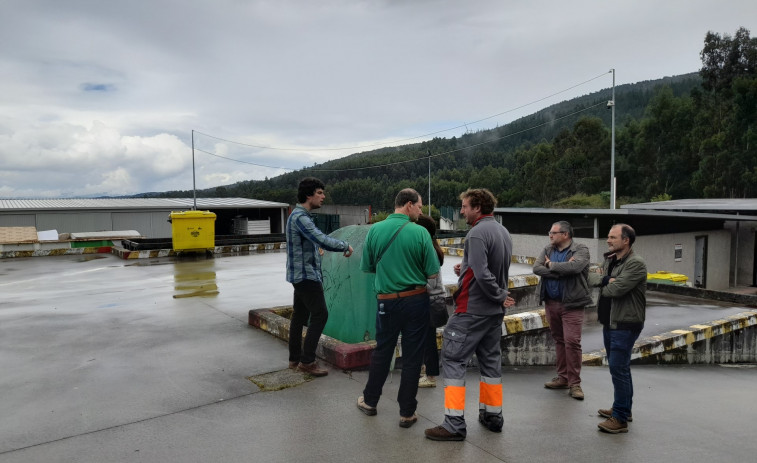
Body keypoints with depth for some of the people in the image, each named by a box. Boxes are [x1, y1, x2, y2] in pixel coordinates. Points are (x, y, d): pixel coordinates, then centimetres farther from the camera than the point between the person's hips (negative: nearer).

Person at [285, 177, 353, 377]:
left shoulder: (300, 215, 14)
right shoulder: (300, 217, -19)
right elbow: (322, 240, -29)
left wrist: (316, 248, 22)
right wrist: (345, 246, -18)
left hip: (301, 275, 10)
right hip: (305, 274, -10)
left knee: (300, 316, 13)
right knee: (320, 314, -7)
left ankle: (295, 359, 21)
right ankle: (307, 361, -2)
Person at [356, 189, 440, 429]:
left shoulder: (375, 230, -4)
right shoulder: (420, 232, -12)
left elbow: (367, 267, 4)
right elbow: (433, 273, -9)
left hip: (387, 301, 2)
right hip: (416, 300, -2)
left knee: (382, 351, 19)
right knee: (412, 357, 9)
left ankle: (370, 401, 33)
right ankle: (407, 412, 18)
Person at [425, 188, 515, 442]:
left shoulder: (477, 233, -17)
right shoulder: (503, 232, 10)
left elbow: (482, 274, -25)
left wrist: (499, 296, -11)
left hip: (471, 309, -9)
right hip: (494, 312, 9)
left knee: (453, 359, -2)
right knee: (490, 360, 17)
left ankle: (454, 423, -1)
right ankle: (492, 415, 27)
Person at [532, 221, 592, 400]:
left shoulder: (581, 250, -4)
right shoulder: (547, 250, 11)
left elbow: (575, 267, -25)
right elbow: (536, 268, -6)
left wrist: (551, 265, -10)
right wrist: (562, 269, -16)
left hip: (571, 304, -5)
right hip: (551, 302, 5)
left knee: (572, 342, -9)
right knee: (559, 340, 13)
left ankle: (574, 383, 1)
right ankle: (562, 377, 24)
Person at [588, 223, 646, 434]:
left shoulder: (636, 263, -17)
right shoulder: (609, 259, 11)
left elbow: (616, 289, -25)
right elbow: (591, 278, 1)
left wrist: (603, 285, -5)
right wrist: (605, 279, -18)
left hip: (625, 324, -9)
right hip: (609, 322, 9)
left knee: (618, 368, -8)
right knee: (617, 366, 19)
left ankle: (620, 419, 0)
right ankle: (623, 408, 34)